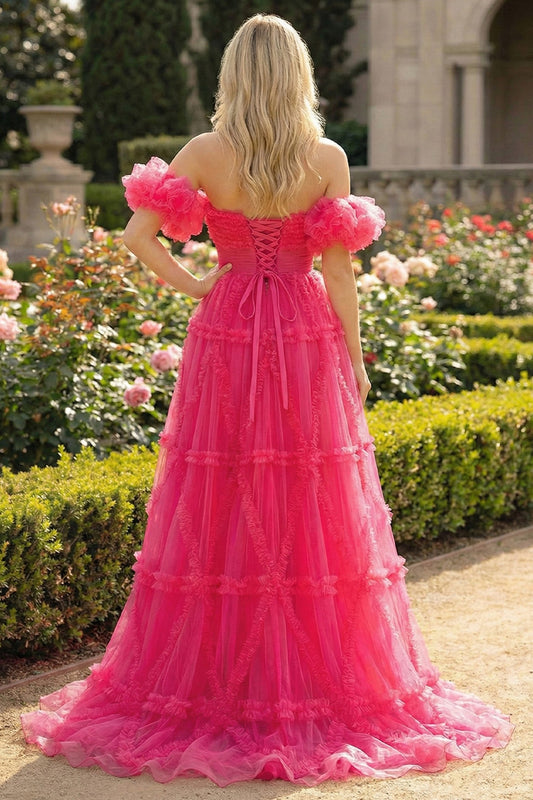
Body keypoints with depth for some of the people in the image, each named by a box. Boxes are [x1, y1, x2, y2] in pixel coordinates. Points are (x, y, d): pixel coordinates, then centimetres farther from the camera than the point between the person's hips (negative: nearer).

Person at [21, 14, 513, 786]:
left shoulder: (206, 154, -3)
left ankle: (212, 688, 14)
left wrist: (189, 285, 4)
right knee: (317, 519, 6)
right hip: (308, 343, 0)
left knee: (218, 519, 8)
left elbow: (138, 231, -8)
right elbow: (337, 268, -5)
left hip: (226, 344, 1)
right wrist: (355, 360, 2)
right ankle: (325, 685, 13)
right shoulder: (326, 159, -5)